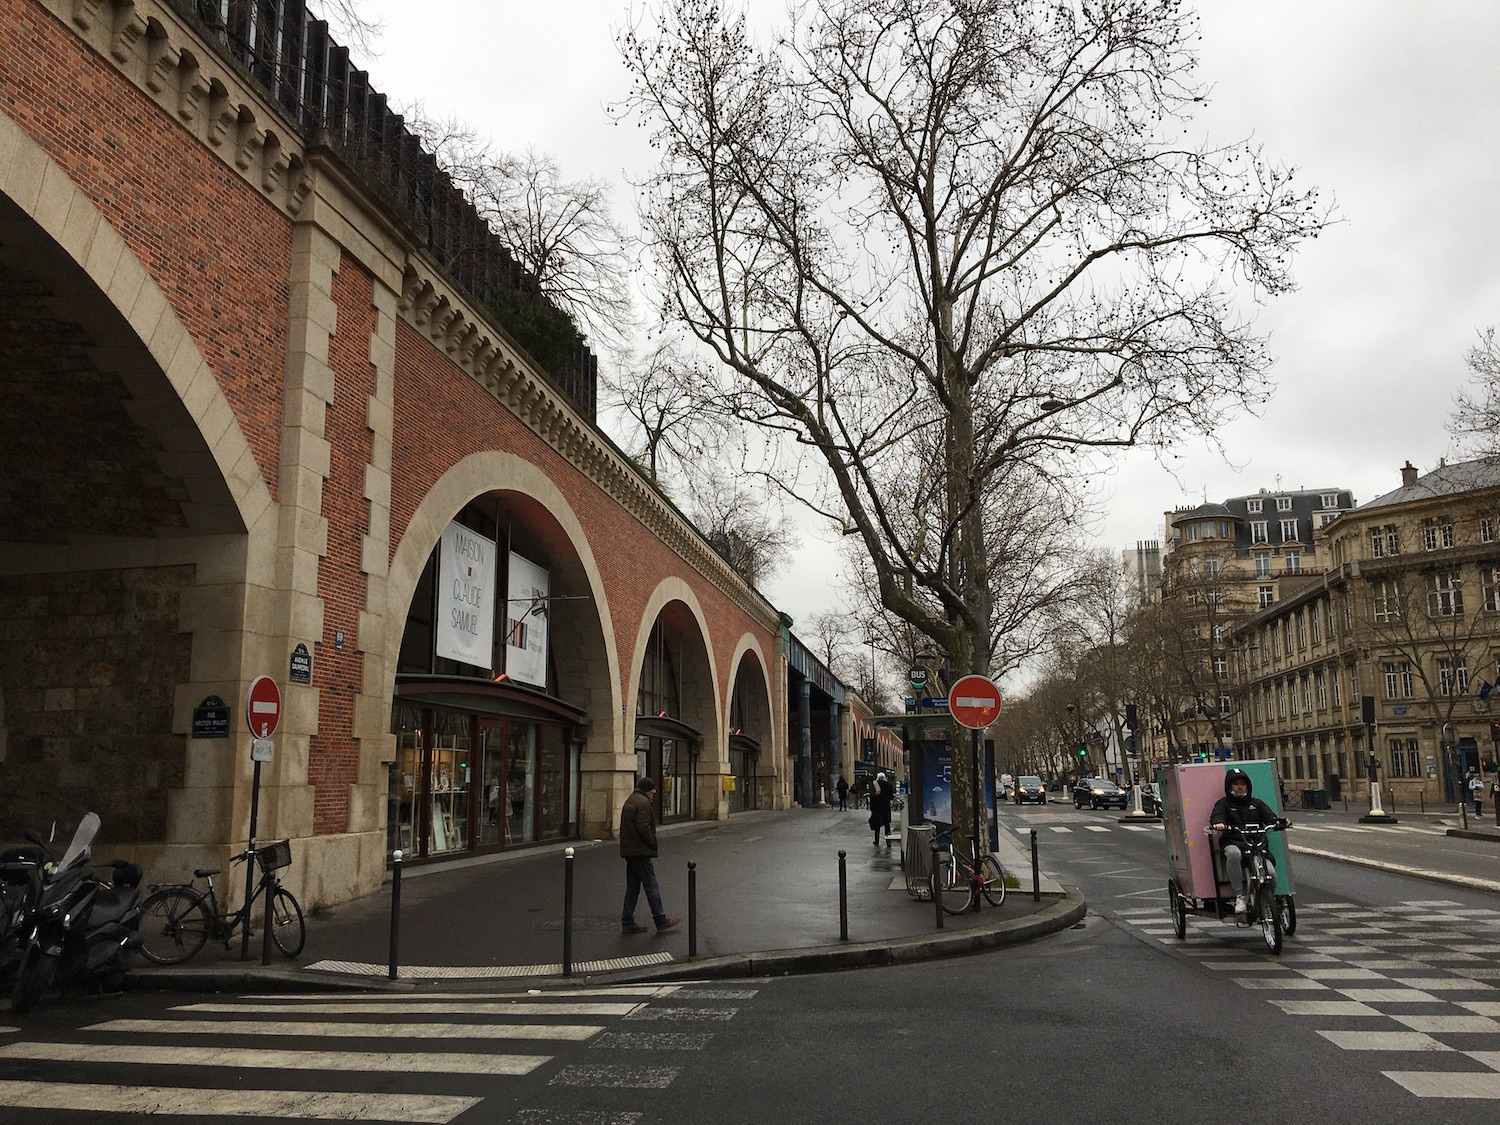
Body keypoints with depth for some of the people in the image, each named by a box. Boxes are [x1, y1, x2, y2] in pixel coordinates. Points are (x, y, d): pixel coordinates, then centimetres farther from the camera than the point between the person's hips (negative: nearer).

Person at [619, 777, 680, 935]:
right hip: (640, 851, -10)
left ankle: (627, 923, 12)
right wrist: (653, 842, -9)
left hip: (629, 851, 10)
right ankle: (660, 920, 3)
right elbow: (643, 827, -22)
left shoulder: (629, 801, 18)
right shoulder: (643, 802, -13)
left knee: (632, 888, 11)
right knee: (651, 886, -3)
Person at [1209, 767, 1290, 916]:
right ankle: (1239, 897, -30)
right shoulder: (1224, 803, 15)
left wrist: (1279, 821, -18)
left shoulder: (1256, 803, 24)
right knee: (1234, 853, -39)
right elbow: (1217, 815, -5)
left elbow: (1269, 815, 7)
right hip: (1233, 843, -2)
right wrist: (1218, 823, -31)